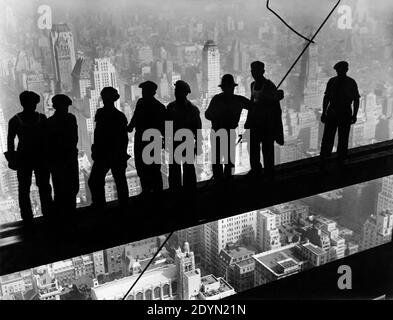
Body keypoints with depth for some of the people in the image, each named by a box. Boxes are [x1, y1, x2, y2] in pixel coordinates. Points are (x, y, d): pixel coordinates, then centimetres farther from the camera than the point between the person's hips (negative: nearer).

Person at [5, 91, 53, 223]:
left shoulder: (42, 118, 4)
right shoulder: (15, 120, -2)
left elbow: (47, 137, 7)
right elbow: (10, 141, -1)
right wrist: (12, 158, -5)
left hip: (41, 156, 2)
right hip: (23, 158, -2)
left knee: (44, 187, 5)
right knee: (24, 189, 4)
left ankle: (48, 214, 16)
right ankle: (27, 219, 12)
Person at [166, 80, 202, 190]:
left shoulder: (192, 109, -4)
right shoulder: (170, 107, 5)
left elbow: (198, 128, -2)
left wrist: (198, 144, -5)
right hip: (174, 143, 3)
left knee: (188, 168, 4)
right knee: (174, 168, 7)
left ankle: (189, 187, 16)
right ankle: (175, 187, 18)